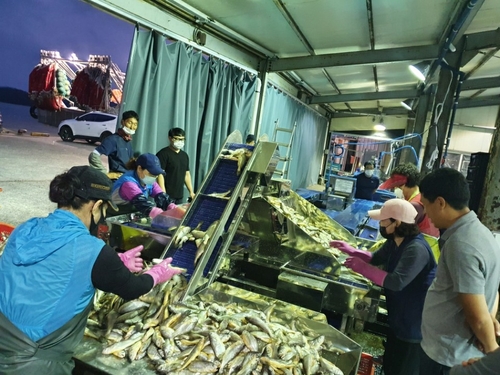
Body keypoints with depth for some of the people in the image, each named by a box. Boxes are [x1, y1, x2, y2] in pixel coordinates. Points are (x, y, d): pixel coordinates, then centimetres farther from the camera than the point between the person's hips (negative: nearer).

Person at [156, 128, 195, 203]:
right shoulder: (163, 154, -6)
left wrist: (191, 192, 15)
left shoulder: (184, 155, 16)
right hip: (167, 196, -6)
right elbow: (160, 174, -13)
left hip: (180, 196, 7)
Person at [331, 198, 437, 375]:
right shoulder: (394, 242, 0)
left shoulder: (416, 249, -31)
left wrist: (362, 267, -30)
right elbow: (376, 258, 14)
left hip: (414, 324, -9)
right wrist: (350, 250, 1)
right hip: (398, 318, 9)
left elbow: (397, 282, -37)